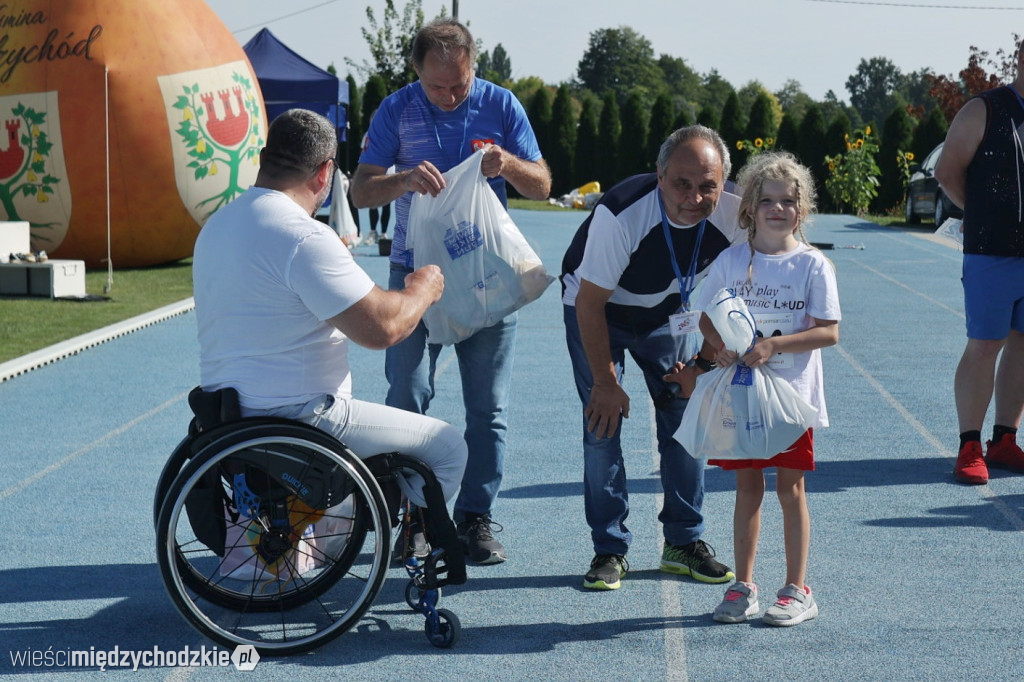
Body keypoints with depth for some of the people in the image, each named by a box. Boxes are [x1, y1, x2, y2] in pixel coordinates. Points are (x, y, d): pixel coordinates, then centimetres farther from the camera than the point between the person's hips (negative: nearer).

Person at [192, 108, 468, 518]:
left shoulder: (216, 226, 10)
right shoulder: (304, 238, -21)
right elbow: (382, 327, -23)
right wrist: (424, 289, -3)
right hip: (297, 420, -10)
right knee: (447, 447, 1)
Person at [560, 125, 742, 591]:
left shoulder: (732, 217, -25)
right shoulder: (620, 215, -38)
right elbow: (590, 304, -27)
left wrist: (704, 363, -11)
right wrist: (606, 383, -22)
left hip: (671, 316, 4)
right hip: (598, 311, -3)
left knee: (686, 420, -1)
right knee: (603, 422, -11)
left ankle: (684, 543, 12)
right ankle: (609, 550, -1)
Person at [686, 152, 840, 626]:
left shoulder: (812, 265, -5)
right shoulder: (731, 261, 3)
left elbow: (829, 332, -9)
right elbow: (708, 319, 10)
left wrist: (773, 345, -19)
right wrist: (723, 347, -11)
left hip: (792, 394, -2)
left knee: (790, 487, 2)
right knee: (747, 486, 9)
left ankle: (797, 589, 11)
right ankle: (743, 587, 17)